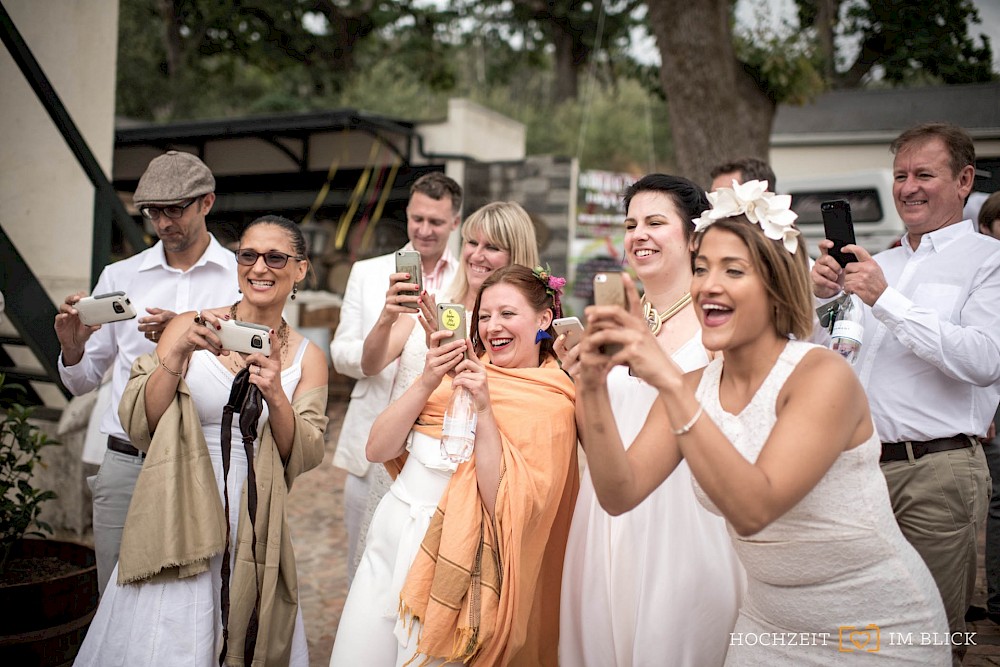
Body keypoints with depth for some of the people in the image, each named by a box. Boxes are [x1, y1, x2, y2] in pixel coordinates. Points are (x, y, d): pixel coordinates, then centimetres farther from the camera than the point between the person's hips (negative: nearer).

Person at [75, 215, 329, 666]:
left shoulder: (307, 357, 5)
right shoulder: (189, 328, 1)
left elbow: (304, 459, -3)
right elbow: (137, 425, -5)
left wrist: (276, 397, -20)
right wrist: (178, 354, -18)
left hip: (254, 528, 1)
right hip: (179, 519, -1)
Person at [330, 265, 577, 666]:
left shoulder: (553, 406, -6)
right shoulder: (462, 368, 6)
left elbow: (506, 506, -15)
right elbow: (378, 449, 1)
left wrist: (484, 409, -20)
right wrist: (426, 385, -12)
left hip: (453, 554, -5)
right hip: (389, 534, 5)